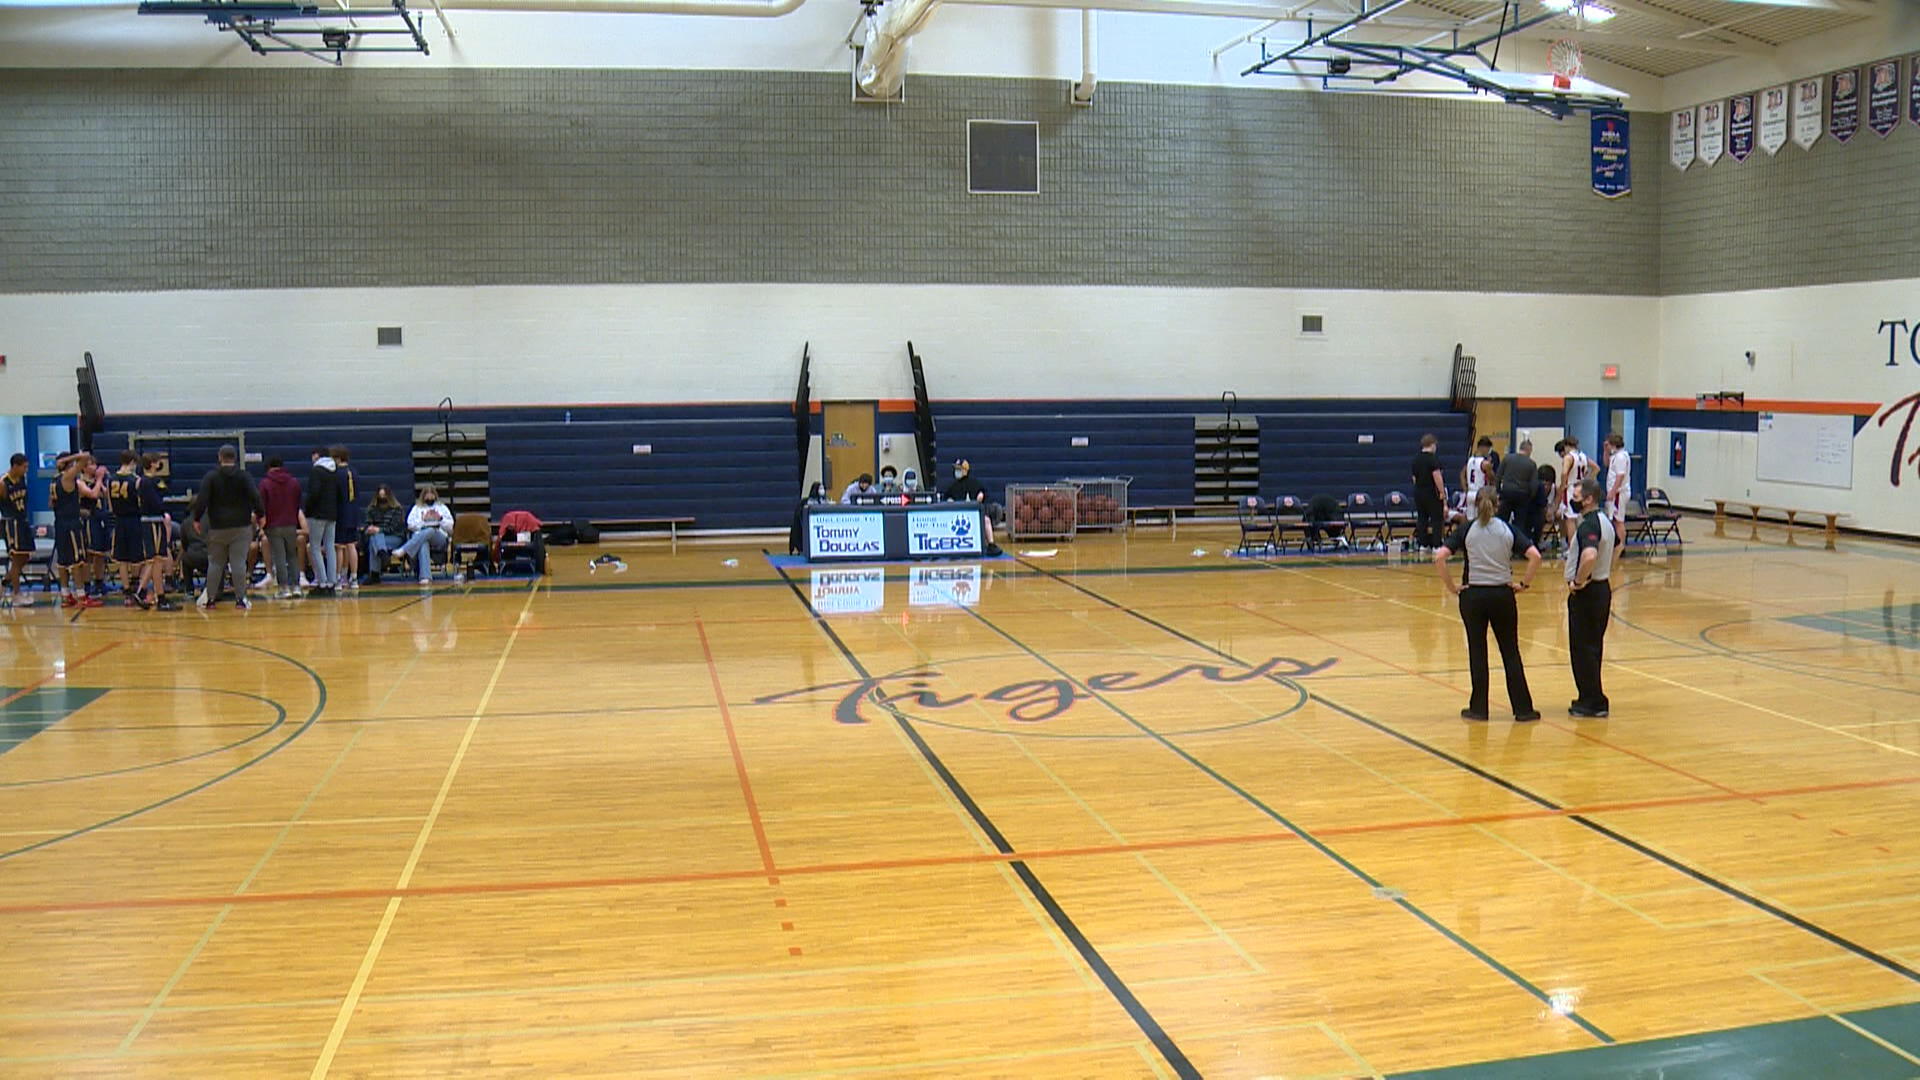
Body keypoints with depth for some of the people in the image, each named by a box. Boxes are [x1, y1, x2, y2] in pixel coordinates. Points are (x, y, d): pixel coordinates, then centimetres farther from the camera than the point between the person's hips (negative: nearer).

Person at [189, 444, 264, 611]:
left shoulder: (211, 477, -1)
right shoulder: (244, 476, 0)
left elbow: (202, 499, -7)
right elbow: (255, 496, -8)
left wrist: (197, 518, 2)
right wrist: (260, 514, 1)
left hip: (217, 527, 1)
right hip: (241, 527, -1)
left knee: (215, 563, 10)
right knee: (239, 562, -3)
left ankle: (209, 598, 12)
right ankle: (240, 599, -5)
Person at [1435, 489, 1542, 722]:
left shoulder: (1467, 530, -3)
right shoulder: (1507, 530, 1)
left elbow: (1439, 557, -15)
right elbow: (1535, 556, -11)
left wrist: (1451, 587, -6)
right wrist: (1524, 583, -1)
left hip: (1473, 595, -1)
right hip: (1502, 595, 1)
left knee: (1477, 652, 7)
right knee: (1510, 652, 9)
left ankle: (1478, 708, 11)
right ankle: (1523, 708, 12)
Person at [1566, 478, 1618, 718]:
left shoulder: (1588, 525, -20)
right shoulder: (1605, 522, 12)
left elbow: (1589, 556, -38)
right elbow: (1615, 549, 30)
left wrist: (1578, 581, -25)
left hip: (1586, 593, -10)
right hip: (1602, 588, 10)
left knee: (1583, 648, -3)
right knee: (1592, 646, 16)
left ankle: (1593, 703, 2)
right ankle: (1591, 698, 23)